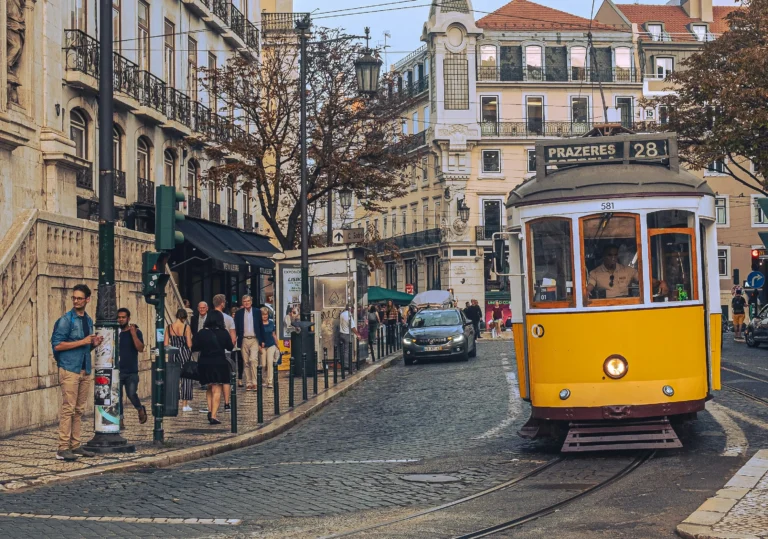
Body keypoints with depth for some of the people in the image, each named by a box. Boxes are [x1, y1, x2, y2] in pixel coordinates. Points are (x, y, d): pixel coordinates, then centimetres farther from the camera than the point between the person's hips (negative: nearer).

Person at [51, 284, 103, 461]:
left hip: (85, 370, 7)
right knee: (68, 409, -9)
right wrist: (82, 342, -15)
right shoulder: (66, 320, -7)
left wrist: (94, 344, 3)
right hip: (69, 370, -7)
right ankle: (63, 448, -9)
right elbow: (57, 345, -14)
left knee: (79, 410, 8)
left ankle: (75, 446, 12)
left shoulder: (89, 320, 15)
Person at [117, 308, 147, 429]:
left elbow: (140, 348, -14)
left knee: (131, 394, -14)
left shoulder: (135, 332, -1)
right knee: (117, 397, 2)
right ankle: (120, 421, 13)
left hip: (131, 372, -3)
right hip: (117, 371, 3)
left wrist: (133, 333, -19)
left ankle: (140, 410, 16)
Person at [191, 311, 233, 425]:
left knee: (209, 388, 21)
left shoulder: (201, 333, -5)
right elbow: (230, 347, 5)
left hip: (204, 364, 2)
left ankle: (210, 410, 6)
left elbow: (194, 348, -1)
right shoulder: (224, 333, -6)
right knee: (216, 390, 1)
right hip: (219, 364, -2)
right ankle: (213, 416, -6)